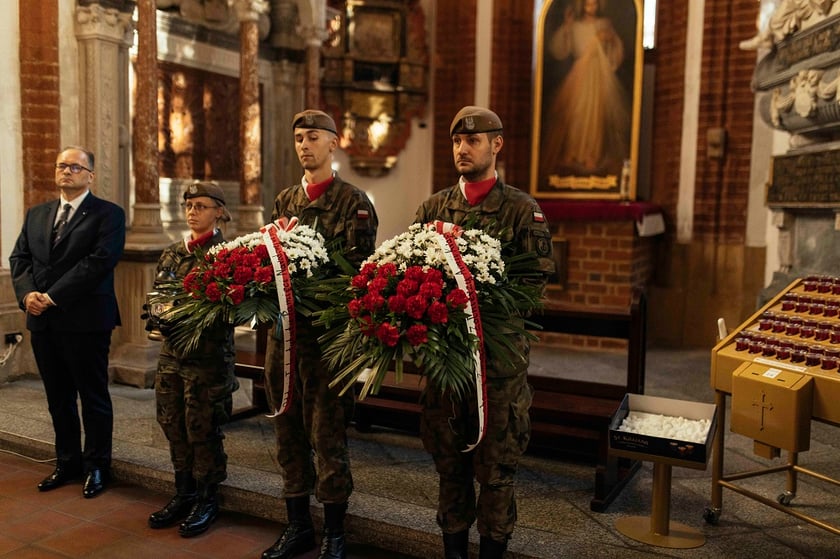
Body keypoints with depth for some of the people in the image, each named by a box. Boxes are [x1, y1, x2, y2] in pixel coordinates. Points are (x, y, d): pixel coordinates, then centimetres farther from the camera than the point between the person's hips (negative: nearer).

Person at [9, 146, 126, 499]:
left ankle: (96, 466, 18)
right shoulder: (36, 214, 16)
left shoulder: (108, 214, -5)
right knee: (58, 398, 15)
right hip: (42, 322, 6)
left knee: (93, 397, 5)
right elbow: (19, 258, 11)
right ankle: (67, 463, 28)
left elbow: (99, 261, -16)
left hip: (85, 321, -6)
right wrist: (27, 293, -8)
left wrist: (53, 296, -18)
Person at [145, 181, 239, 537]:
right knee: (174, 427, 13)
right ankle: (184, 495, 28)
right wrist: (164, 316, -5)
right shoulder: (172, 253, 12)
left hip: (209, 356, -6)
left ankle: (207, 500, 18)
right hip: (172, 352, 7)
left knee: (203, 429, 2)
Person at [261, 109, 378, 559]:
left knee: (327, 434, 1)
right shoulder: (284, 201, 16)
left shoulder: (353, 201, -2)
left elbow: (357, 265, -13)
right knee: (289, 430, 13)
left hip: (327, 333, -6)